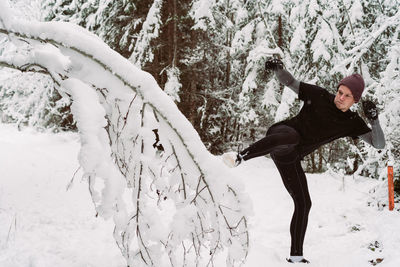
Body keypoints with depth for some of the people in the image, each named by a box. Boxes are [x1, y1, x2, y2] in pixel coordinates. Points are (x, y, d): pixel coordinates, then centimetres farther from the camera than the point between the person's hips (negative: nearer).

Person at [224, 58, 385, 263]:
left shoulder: (352, 123, 0)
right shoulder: (319, 96, -7)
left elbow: (379, 144, -4)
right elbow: (290, 82, 0)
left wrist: (374, 119, -22)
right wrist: (278, 68, -21)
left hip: (290, 158, 4)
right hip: (280, 133, -4)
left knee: (304, 204, 3)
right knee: (292, 136, -42)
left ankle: (296, 255, 18)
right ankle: (239, 158, -46)